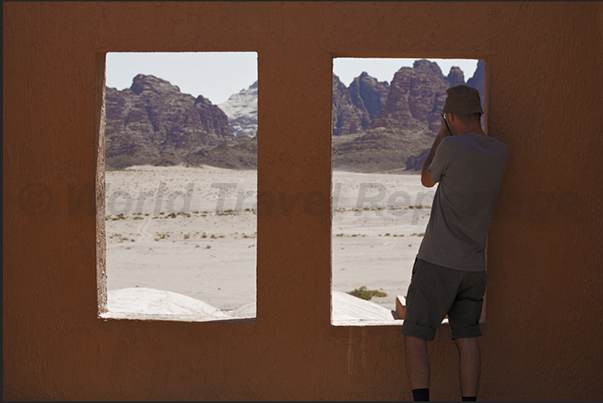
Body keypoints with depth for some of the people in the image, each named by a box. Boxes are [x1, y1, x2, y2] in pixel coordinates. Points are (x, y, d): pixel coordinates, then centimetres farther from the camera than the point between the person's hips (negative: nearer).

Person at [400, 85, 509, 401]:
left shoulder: (451, 147, -15)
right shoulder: (500, 153, 3)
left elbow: (427, 180, 5)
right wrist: (452, 137, 22)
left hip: (437, 262, -5)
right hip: (474, 265, 6)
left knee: (415, 336, 0)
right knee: (466, 339, 9)